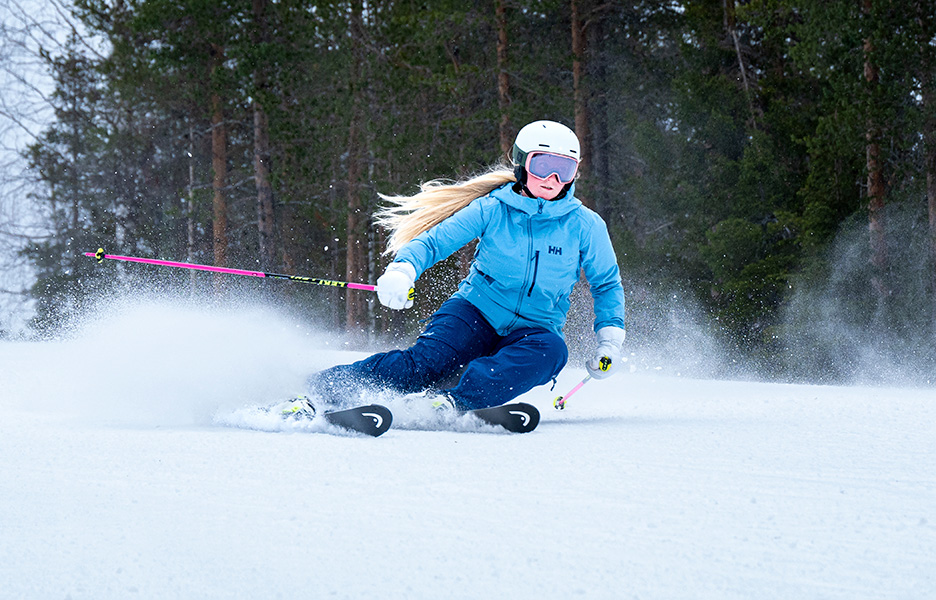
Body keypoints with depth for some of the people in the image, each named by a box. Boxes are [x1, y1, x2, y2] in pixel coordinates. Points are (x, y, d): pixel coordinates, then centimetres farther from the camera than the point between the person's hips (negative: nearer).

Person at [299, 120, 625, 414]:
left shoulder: (585, 226, -3)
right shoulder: (491, 210, -4)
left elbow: (607, 284, 11)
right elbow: (432, 241, -6)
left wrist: (611, 338, -2)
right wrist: (402, 270, -27)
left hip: (532, 331, 1)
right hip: (476, 313, -1)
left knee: (551, 350, -36)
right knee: (427, 360, -30)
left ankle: (451, 401, -49)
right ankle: (315, 393, -34)